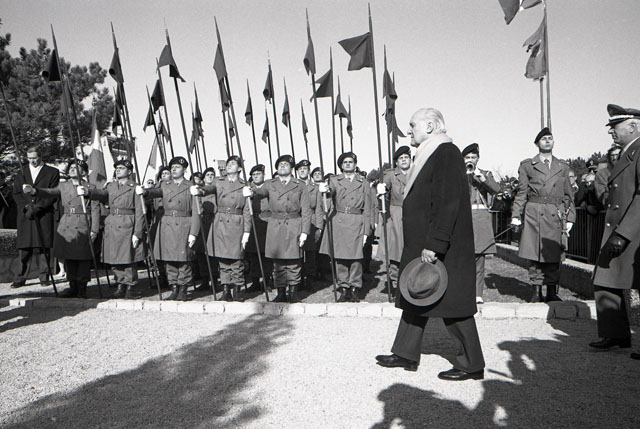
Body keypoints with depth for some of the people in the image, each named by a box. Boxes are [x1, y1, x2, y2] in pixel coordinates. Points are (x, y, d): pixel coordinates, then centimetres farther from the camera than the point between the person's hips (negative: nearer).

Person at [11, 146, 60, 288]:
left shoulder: (52, 173, 7)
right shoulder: (21, 174, 18)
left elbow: (53, 195, 0)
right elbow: (16, 193, 12)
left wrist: (37, 207, -10)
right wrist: (26, 206, -6)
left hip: (44, 215, -3)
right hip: (25, 215, 3)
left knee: (43, 246, -3)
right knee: (24, 247, 0)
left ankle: (44, 276, 4)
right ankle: (20, 278, 6)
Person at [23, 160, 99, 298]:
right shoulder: (63, 186, 15)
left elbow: (95, 210, -1)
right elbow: (50, 192, -4)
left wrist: (94, 230, -9)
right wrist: (34, 191, -25)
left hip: (83, 227, -4)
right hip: (66, 227, 4)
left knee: (83, 258, -2)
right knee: (68, 258, 8)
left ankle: (82, 288, 8)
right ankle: (73, 287, 19)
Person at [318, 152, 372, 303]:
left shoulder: (363, 183, 11)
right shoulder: (334, 180, 11)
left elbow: (367, 209, 8)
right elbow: (330, 190, -14)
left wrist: (366, 231, 1)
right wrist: (324, 190, -39)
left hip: (356, 224, 0)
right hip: (338, 223, 1)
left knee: (355, 257, -2)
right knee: (339, 257, 2)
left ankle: (354, 289, 11)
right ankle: (343, 289, 14)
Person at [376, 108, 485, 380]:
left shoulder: (446, 154, -16)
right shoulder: (430, 155, 16)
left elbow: (447, 204, -24)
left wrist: (433, 245, -26)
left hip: (442, 249, -10)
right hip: (422, 245, 11)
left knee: (451, 305, 0)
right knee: (415, 299, 16)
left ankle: (472, 365, 15)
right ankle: (406, 354, 29)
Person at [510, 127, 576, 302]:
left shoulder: (563, 167, 16)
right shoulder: (527, 165, 8)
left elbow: (568, 194, 15)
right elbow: (521, 192, 4)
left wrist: (570, 218, 7)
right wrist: (516, 215, -5)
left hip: (556, 215, 2)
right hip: (534, 214, -2)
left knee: (554, 255, 2)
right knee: (534, 253, -1)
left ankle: (552, 292, 11)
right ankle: (537, 291, 8)